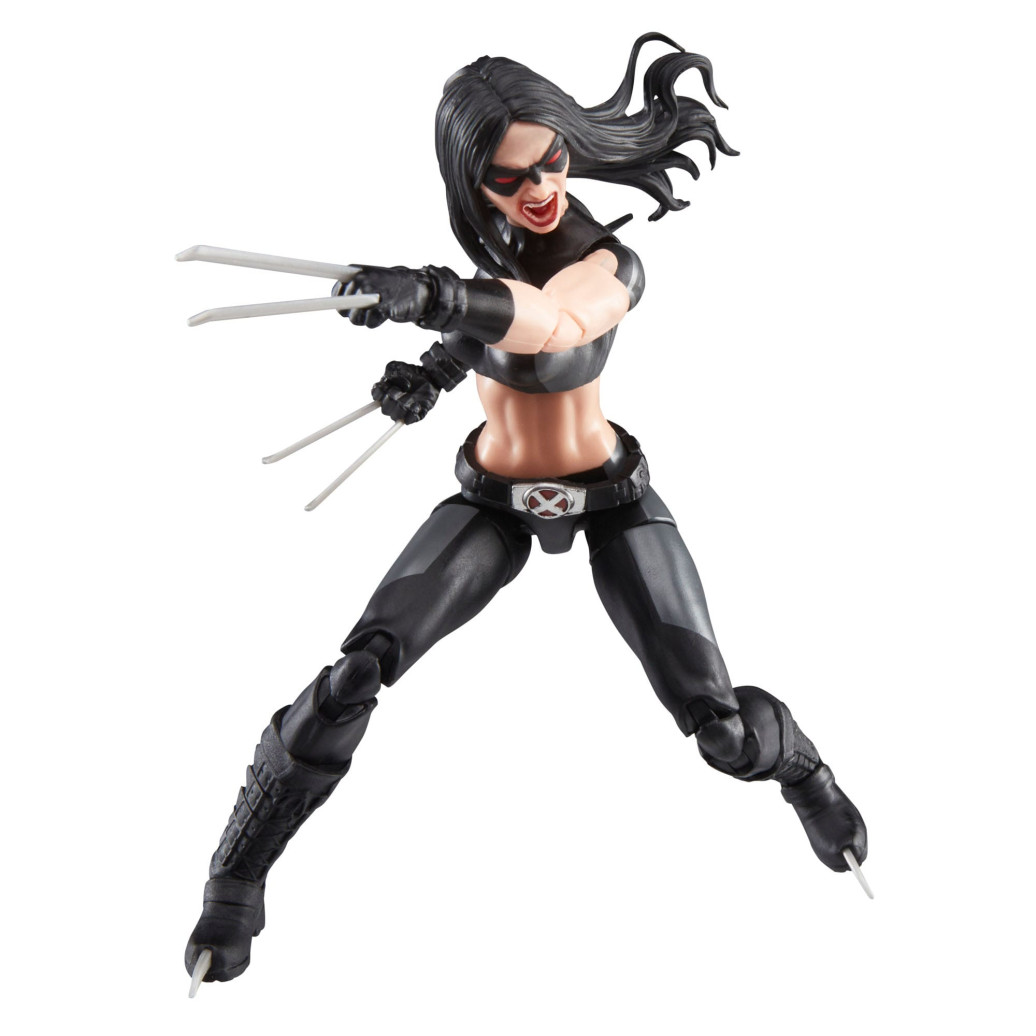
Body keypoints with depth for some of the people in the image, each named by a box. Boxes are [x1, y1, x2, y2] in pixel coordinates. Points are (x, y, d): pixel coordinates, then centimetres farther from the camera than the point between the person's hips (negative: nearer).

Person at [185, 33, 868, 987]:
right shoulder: (489, 225, -11)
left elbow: (550, 319, -53)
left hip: (612, 498, -3)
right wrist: (440, 364, -8)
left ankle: (801, 769, 29)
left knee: (718, 723, -9)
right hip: (493, 500, 3)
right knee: (359, 672, -19)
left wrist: (438, 296, -73)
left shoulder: (611, 266, -28)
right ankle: (237, 875, -3)